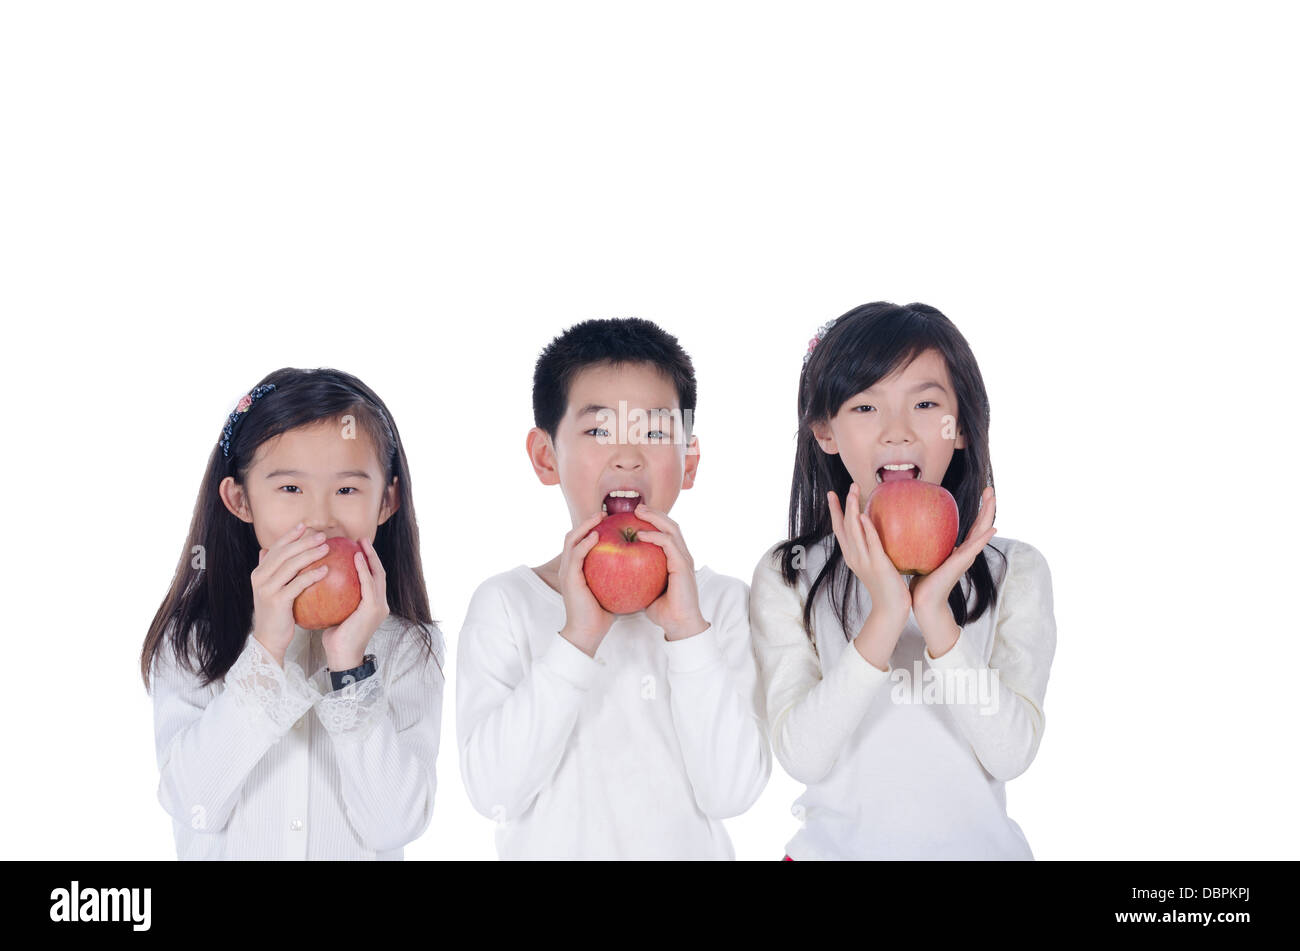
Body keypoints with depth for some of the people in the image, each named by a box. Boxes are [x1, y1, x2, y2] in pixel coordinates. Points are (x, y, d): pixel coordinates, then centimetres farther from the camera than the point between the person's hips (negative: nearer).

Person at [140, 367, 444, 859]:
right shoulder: (191, 633, -2)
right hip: (226, 852, 1)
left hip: (358, 853, 0)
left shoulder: (410, 645, -2)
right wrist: (265, 649, -19)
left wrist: (350, 667, -18)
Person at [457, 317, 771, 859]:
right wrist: (577, 639, -20)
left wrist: (687, 631, -18)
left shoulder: (723, 602, -2)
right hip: (552, 848, 0)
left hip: (687, 848, 0)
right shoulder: (505, 603, -4)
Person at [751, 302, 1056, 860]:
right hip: (838, 844, 0)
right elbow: (800, 756, -17)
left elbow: (1012, 753, -14)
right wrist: (885, 617, -25)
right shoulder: (785, 578, -8)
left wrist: (936, 616, -24)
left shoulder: (1016, 572, -6)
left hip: (976, 844, 1)